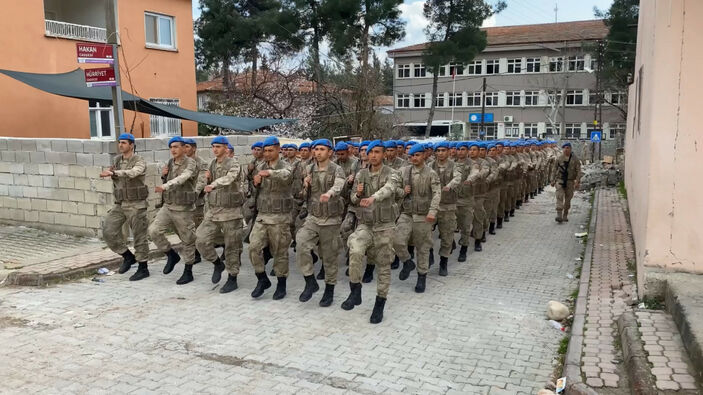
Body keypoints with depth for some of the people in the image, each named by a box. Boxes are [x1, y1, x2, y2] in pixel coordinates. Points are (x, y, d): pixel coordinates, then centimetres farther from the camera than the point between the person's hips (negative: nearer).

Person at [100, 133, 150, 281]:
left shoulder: (140, 162, -10)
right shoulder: (117, 160, 10)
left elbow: (132, 173, -31)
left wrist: (113, 173, -44)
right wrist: (112, 173, -1)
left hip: (136, 204, -7)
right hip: (120, 204, 7)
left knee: (139, 236, -1)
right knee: (108, 230, -2)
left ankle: (143, 268, 11)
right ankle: (128, 256, 16)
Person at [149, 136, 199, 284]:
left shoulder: (190, 164, -13)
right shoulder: (170, 163, 9)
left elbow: (182, 178, -33)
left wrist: (165, 186, -48)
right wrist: (164, 174, 0)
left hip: (183, 208, -6)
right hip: (168, 206, 6)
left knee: (187, 240, 3)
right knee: (154, 231, -8)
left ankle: (188, 272, 17)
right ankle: (172, 255, 13)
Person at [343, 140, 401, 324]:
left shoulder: (391, 174, -6)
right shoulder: (361, 174, 7)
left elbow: (388, 189, -29)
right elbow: (353, 199, 14)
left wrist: (373, 197, -50)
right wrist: (357, 194, -11)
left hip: (384, 226, -2)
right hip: (364, 224, 2)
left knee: (384, 266, 5)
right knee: (355, 251, -26)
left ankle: (379, 305, 19)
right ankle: (355, 292, -10)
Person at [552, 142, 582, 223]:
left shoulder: (575, 159, 0)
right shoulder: (559, 158, 1)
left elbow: (578, 171, -1)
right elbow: (554, 170, 8)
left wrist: (577, 181, -12)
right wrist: (553, 180, 8)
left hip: (570, 182, 1)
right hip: (560, 180, -1)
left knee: (568, 199, 8)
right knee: (560, 197, -14)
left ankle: (565, 216, 21)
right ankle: (559, 215, -20)